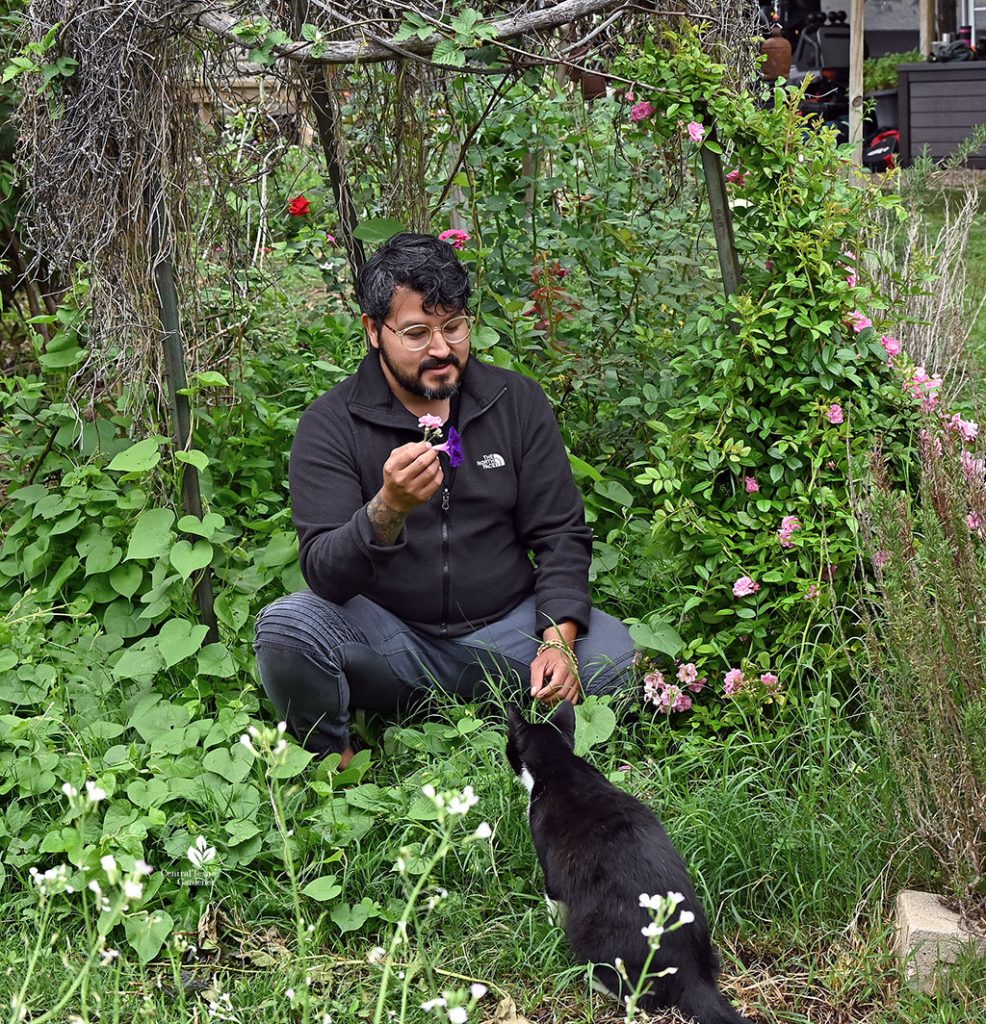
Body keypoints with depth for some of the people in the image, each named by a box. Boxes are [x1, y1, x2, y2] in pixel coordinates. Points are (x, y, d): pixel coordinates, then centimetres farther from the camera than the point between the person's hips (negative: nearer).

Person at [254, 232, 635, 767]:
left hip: (504, 632, 2)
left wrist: (558, 640, -15)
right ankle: (334, 761, 0)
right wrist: (389, 509, -37)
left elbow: (560, 533, 3)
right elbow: (324, 574, -17)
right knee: (285, 627, -30)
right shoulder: (331, 424, -6)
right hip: (389, 639, -2)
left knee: (610, 652, -24)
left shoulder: (516, 401, 3)